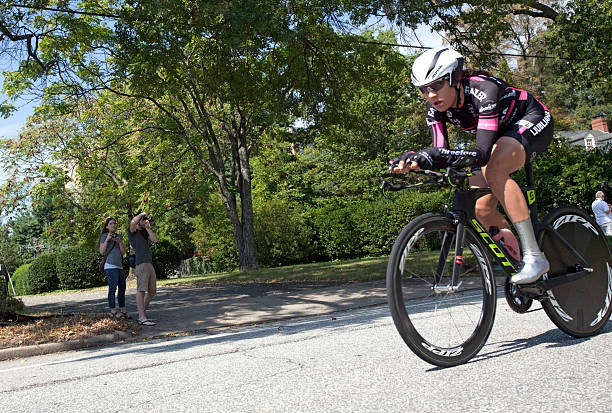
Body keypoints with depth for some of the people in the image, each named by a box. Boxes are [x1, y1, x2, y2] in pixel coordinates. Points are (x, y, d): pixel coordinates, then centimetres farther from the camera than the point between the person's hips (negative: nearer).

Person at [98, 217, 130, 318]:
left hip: (120, 266, 7)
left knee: (122, 288, 6)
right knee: (113, 288, -8)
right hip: (110, 266, -7)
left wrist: (120, 242, -2)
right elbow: (102, 252, -5)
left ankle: (123, 311, 12)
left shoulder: (119, 236, 19)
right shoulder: (104, 236, 3)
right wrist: (107, 240, -11)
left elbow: (123, 252, 13)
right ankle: (113, 311, -4)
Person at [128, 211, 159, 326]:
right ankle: (142, 318, -11)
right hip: (141, 264, -8)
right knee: (141, 290, -10)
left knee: (152, 291, 10)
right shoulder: (133, 232, 4)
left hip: (150, 264, 8)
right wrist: (141, 214, -2)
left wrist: (148, 227, 8)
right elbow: (132, 222, -19)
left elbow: (155, 239, 7)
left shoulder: (145, 232, 24)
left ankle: (142, 314, 20)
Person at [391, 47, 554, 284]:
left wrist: (434, 155, -58)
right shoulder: (436, 110, -17)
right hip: (502, 135, 7)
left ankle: (535, 257, -28)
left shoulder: (484, 91, -36)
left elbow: (482, 154, -45)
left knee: (494, 170, -35)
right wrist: (415, 162, -44)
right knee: (482, 210, -8)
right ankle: (519, 261, 15)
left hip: (533, 122, -6)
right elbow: (442, 154, -23)